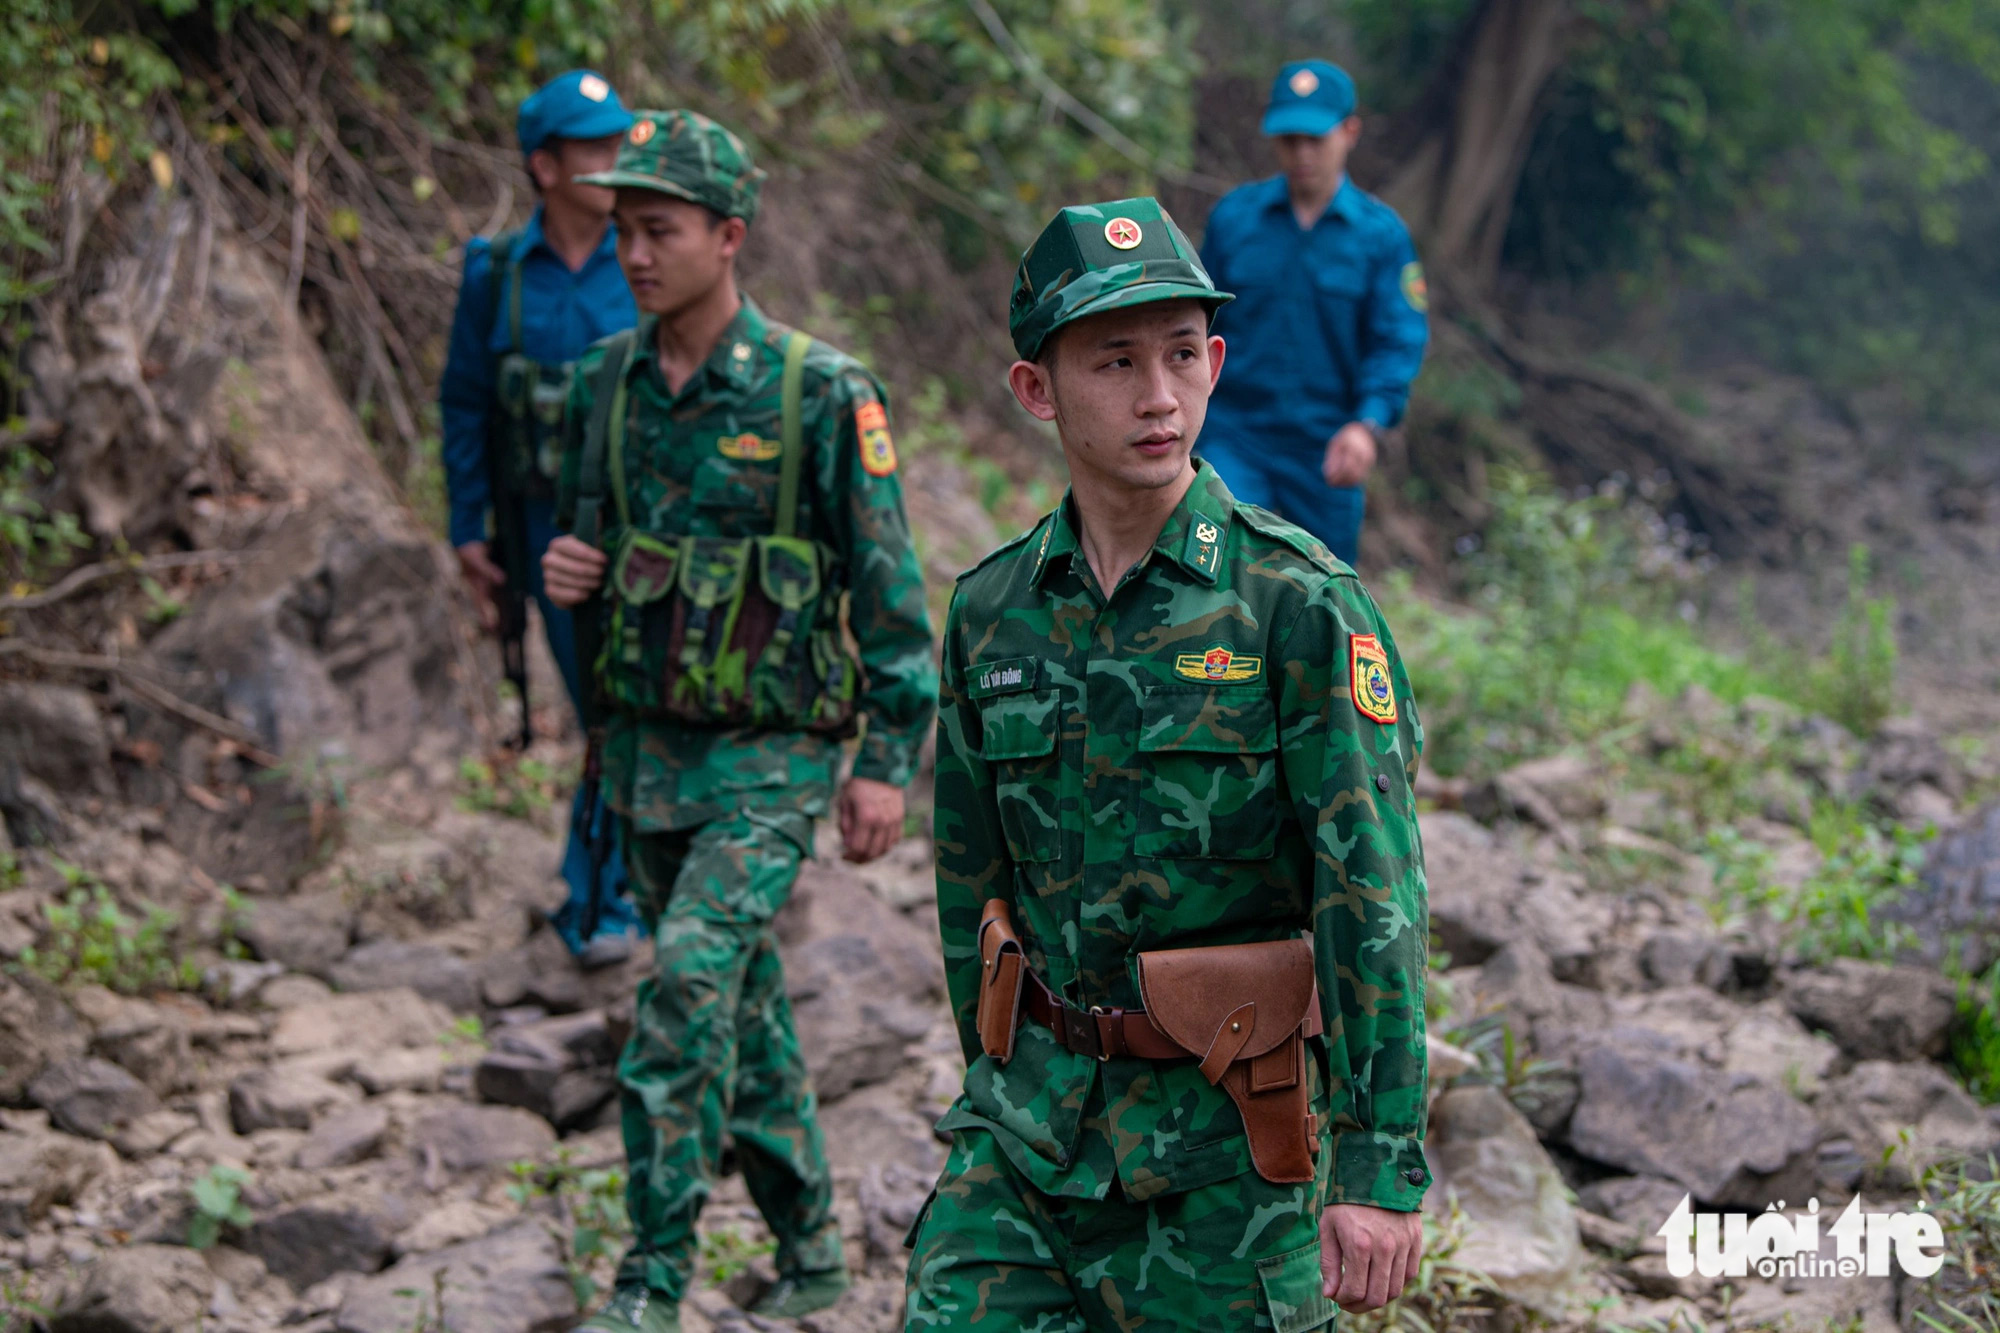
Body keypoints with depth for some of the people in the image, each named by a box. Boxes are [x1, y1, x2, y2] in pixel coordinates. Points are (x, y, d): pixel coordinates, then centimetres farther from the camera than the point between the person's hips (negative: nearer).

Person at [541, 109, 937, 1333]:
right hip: (647, 741, 6)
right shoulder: (609, 383, 4)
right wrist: (569, 572, -5)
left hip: (773, 750, -6)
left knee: (691, 981, -19)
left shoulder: (822, 395, -13)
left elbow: (889, 587, -11)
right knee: (743, 1009, 14)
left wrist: (891, 760, -14)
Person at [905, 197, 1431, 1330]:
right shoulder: (993, 612, 3)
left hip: (1232, 1133, -4)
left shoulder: (1300, 604, -11)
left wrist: (1383, 1164, -19)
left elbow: (1375, 896, -15)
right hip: (1033, 1113, 4)